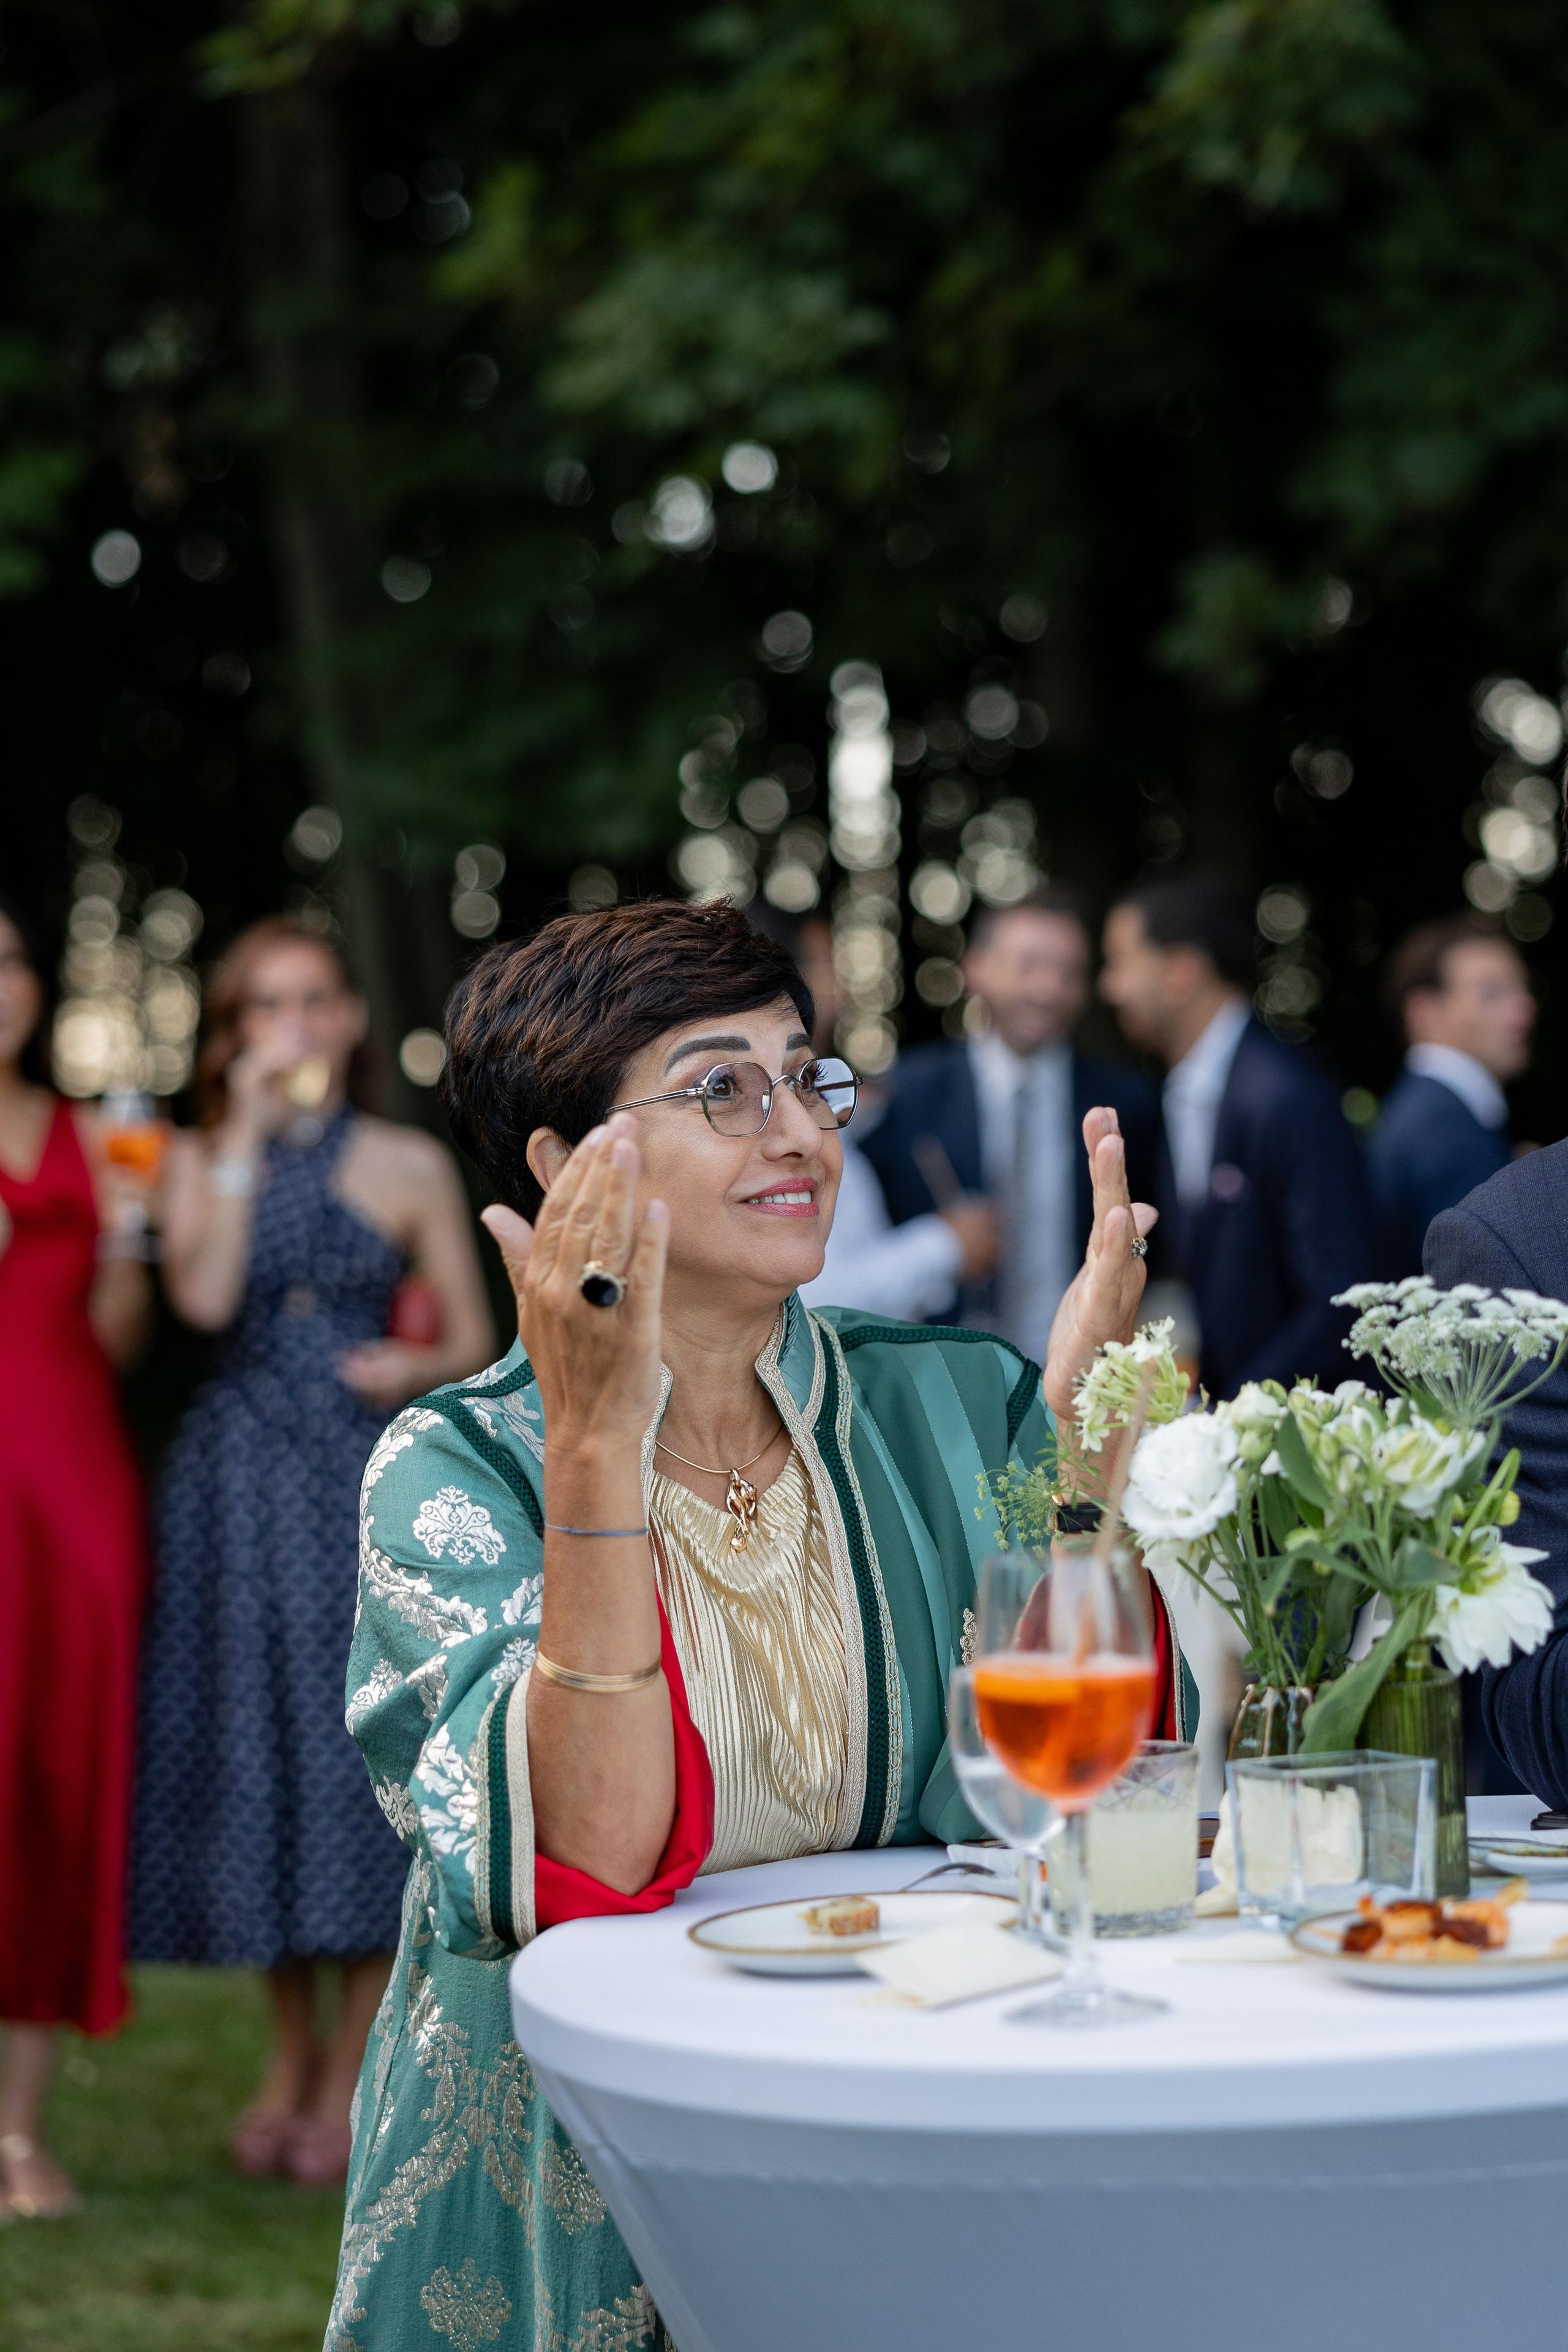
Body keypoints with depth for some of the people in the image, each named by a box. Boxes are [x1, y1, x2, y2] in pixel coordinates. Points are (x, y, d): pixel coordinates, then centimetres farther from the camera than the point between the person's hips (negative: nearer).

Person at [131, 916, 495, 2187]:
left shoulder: (412, 1165, 5)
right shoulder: (201, 1158, 7)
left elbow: (475, 1340, 8)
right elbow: (204, 1297, -12)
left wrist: (414, 1367, -13)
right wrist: (245, 1137, -11)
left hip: (368, 1483, -1)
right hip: (237, 1490, 1)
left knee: (366, 1742, -4)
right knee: (255, 1747, 4)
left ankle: (355, 2072, 5)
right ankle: (292, 2056, 18)